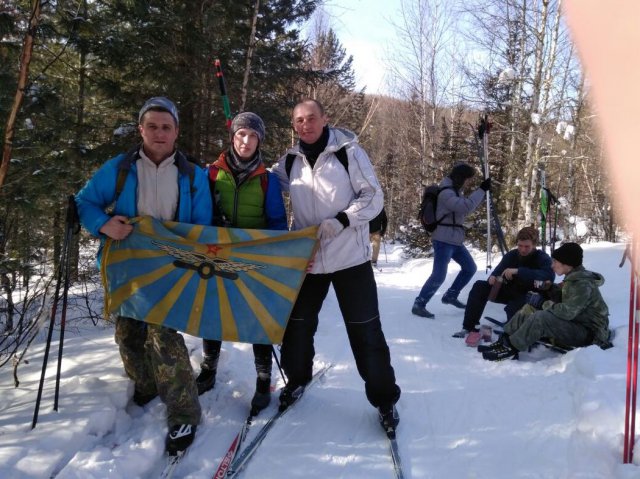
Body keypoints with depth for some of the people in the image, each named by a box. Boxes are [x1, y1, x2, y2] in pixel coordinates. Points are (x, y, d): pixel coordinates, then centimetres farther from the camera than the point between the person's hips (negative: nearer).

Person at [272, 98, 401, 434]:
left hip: (350, 257, -4)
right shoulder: (290, 161, 5)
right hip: (307, 258, 4)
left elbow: (373, 197, -8)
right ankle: (297, 379, 39)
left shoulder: (348, 152, -7)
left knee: (365, 331, 1)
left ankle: (384, 398, 16)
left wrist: (340, 221, -21)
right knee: (297, 324, 13)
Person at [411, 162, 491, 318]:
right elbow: (465, 207, -28)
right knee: (439, 275, -12)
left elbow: (464, 207, 22)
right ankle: (419, 304, -2)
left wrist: (482, 192, 12)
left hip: (455, 240, 10)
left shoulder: (455, 190, 14)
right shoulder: (446, 192, -18)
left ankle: (450, 295, 27)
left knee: (470, 267, 16)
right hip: (444, 240, -10)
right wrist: (481, 190, -23)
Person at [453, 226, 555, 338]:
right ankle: (469, 327, -16)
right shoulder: (511, 255, 1)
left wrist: (518, 271, -39)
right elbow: (497, 272, 6)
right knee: (479, 286, -12)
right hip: (510, 292, 6)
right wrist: (492, 277, -22)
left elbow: (550, 275, -34)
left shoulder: (543, 258, -13)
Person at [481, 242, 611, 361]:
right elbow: (560, 299, 13)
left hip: (589, 333, -10)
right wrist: (541, 296, -3)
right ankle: (505, 340, -2)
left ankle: (511, 348, -18)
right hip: (574, 322, 10)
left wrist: (545, 304, -14)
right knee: (530, 308, 3)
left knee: (541, 318, -30)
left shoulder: (583, 284, -23)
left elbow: (566, 312, -31)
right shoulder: (574, 278, 6)